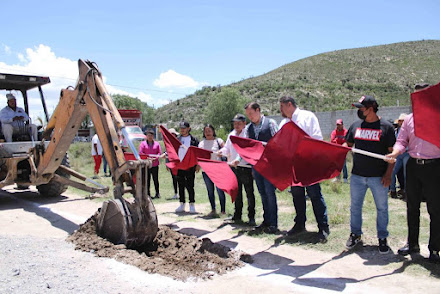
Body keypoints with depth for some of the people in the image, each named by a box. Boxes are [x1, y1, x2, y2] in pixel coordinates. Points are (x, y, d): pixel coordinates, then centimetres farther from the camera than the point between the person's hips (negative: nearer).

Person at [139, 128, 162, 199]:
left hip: (155, 164, 1)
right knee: (147, 179, 2)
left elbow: (159, 152, 7)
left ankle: (157, 193, 13)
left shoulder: (157, 143, 10)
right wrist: (147, 158, -13)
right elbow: (140, 152, -3)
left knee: (155, 179, 5)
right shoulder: (143, 143, 5)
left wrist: (155, 158, -10)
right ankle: (148, 194, 7)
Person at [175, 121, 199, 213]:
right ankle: (182, 205, 17)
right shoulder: (177, 139, 12)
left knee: (190, 185, -3)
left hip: (190, 166, -4)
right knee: (181, 185, 8)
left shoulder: (194, 140, 0)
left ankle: (192, 205, 6)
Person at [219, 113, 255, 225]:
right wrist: (222, 151, 0)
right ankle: (237, 216, 24)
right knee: (237, 192, 13)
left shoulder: (247, 134, -7)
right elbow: (227, 149, 22)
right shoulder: (231, 135, 14)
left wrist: (238, 160, -29)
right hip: (234, 167, 6)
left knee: (249, 193, -1)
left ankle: (251, 217, 5)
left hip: (245, 167, -6)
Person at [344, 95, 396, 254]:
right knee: (355, 206, 12)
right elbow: (347, 144, 15)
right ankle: (355, 234, 28)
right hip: (357, 175, 4)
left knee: (382, 208, 7)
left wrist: (388, 174, -11)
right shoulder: (356, 125, 6)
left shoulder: (386, 127, -5)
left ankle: (382, 238, 22)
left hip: (378, 177, -3)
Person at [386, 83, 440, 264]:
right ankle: (412, 244, 26)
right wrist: (395, 153, -13)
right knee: (412, 207, 12)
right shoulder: (409, 119, 9)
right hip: (413, 166, 4)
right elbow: (402, 141, 6)